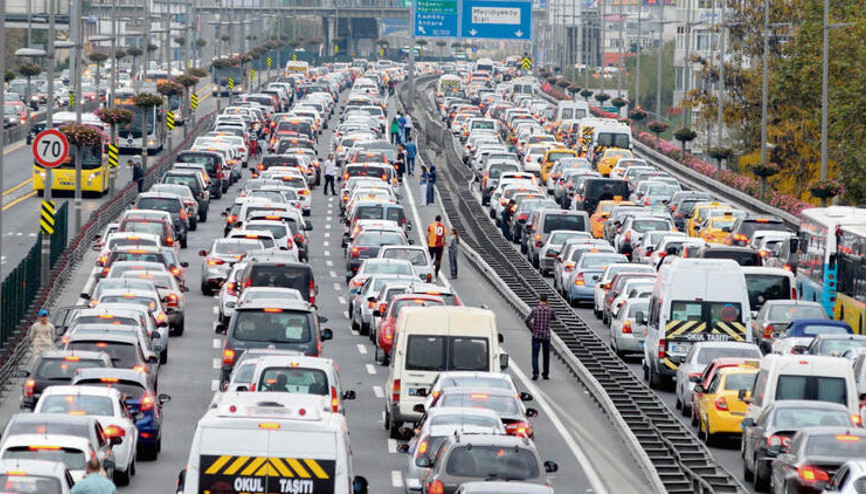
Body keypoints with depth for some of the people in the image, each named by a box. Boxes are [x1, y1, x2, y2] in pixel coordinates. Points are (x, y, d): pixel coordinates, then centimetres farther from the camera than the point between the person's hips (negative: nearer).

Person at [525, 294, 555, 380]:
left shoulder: (535, 309, -6)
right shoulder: (550, 310, -3)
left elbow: (527, 320, -12)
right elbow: (554, 318, 18)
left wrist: (531, 329, 3)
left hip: (536, 335, -1)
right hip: (546, 336, 1)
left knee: (535, 355, -2)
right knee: (546, 356, 14)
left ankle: (535, 373, -19)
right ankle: (545, 374, 18)